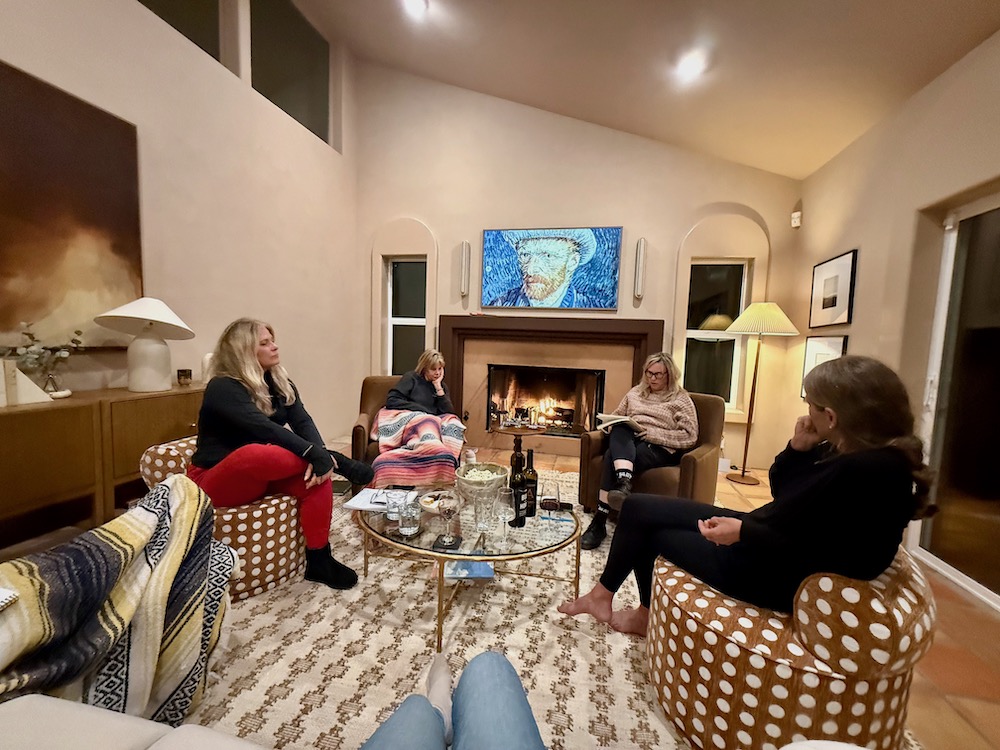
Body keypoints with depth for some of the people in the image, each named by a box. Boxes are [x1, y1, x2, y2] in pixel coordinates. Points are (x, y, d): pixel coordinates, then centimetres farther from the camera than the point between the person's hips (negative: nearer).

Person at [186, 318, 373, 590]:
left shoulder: (279, 383, 4)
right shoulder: (223, 388, -17)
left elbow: (303, 422, -11)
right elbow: (265, 429, -33)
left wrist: (320, 455, -31)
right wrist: (318, 455, -42)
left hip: (262, 474, 6)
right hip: (215, 480, -6)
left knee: (318, 476, -23)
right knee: (256, 454, -39)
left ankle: (318, 561, -11)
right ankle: (340, 464, -25)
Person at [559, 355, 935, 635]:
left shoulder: (875, 471, -27)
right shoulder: (841, 449, 2)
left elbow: (828, 558, -29)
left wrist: (744, 532, -29)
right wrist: (798, 448, -6)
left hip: (774, 574, -9)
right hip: (760, 541, 9)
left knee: (650, 532, 6)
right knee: (638, 509, 6)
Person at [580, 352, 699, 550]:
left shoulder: (681, 399, 6)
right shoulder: (635, 392, 20)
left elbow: (690, 436, -3)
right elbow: (616, 416, 24)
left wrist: (653, 434, -15)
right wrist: (612, 424, -2)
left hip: (660, 448, -4)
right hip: (628, 442, 4)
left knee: (612, 457, -34)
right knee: (619, 430, -35)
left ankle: (600, 520, -36)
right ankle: (623, 485, -52)